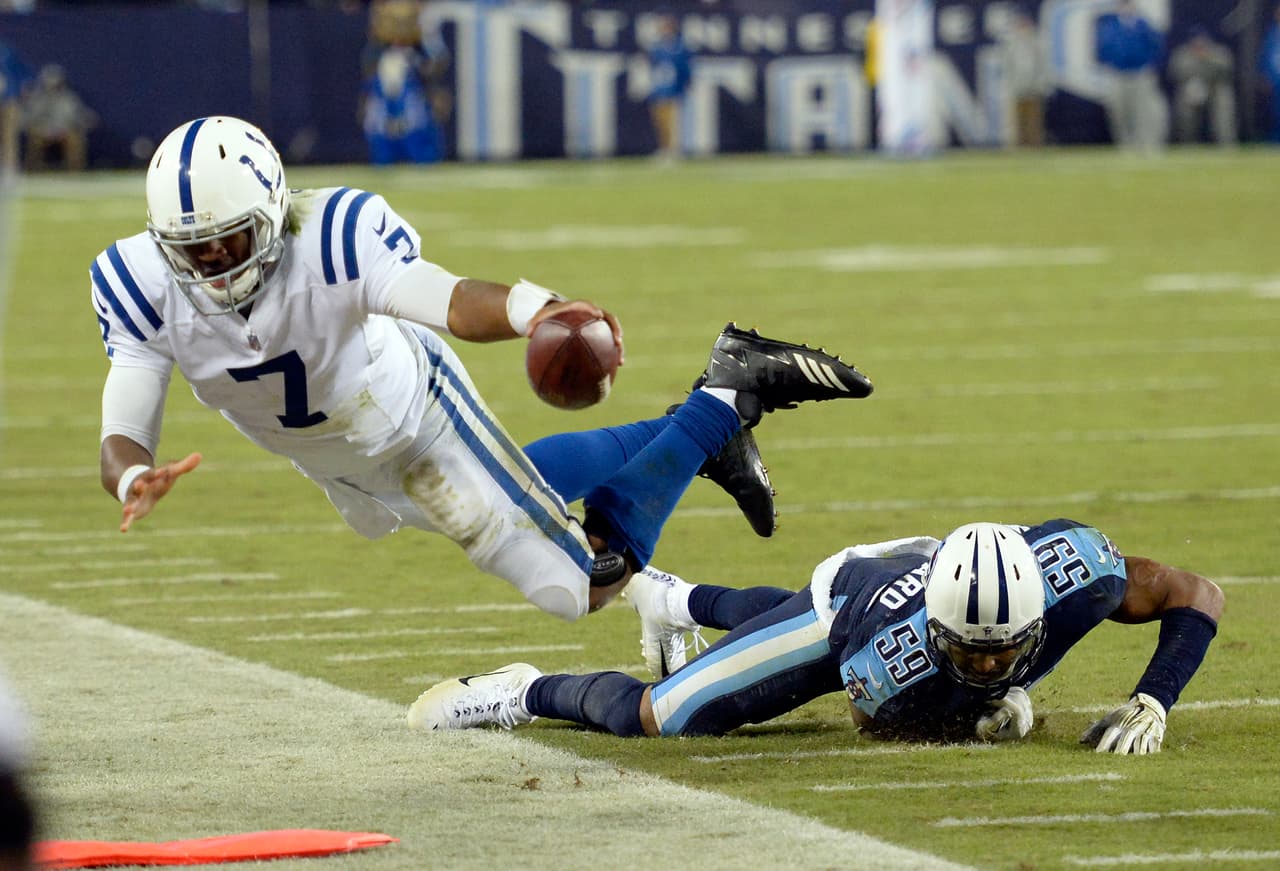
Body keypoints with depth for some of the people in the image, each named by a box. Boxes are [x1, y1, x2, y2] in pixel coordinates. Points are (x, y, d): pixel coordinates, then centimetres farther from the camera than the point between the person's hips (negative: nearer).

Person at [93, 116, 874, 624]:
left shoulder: (330, 237, -38)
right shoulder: (142, 286, -27)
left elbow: (451, 300, -53)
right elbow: (123, 438, -29)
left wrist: (532, 311, -76)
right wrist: (135, 480, -55)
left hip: (410, 416, -5)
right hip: (344, 475, 5)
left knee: (588, 583, 3)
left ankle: (728, 397, 16)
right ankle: (698, 433, 48)